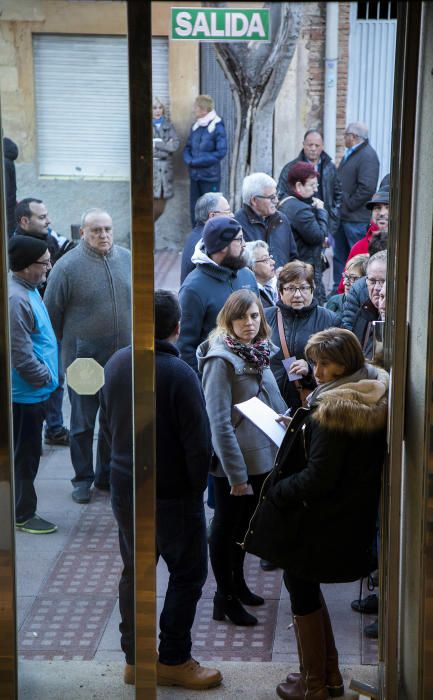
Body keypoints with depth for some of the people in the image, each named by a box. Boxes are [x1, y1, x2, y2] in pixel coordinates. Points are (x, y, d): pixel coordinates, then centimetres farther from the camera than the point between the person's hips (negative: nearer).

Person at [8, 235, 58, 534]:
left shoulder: (29, 290, 7)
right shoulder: (16, 299, -26)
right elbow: (21, 355, -26)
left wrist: (48, 377, 15)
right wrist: (46, 378, -14)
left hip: (34, 392, 10)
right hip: (25, 394, -10)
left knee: (28, 453, 19)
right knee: (25, 454, 4)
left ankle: (23, 508, 32)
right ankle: (23, 515, 17)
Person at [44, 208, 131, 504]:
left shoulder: (128, 259, 2)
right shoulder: (68, 266, -12)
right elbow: (52, 313, -4)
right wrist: (61, 350, -1)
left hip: (124, 358, 4)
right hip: (84, 360, -4)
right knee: (83, 422, 7)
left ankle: (108, 474, 29)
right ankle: (83, 478, 22)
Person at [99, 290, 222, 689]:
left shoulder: (116, 364, -2)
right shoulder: (179, 373, -22)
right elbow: (198, 442, -19)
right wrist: (197, 487, -4)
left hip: (124, 488, 6)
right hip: (172, 493, -6)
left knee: (134, 572, 16)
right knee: (188, 573, 9)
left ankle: (134, 658, 25)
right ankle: (173, 660, 14)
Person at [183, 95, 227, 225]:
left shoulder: (217, 127, -11)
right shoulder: (195, 126, 8)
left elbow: (221, 152, -17)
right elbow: (188, 147, 13)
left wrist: (196, 161, -16)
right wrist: (189, 160, -10)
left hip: (210, 176, -6)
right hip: (195, 175, 6)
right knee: (194, 209, 12)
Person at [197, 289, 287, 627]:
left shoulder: (258, 352, 4)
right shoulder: (221, 359, -20)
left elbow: (274, 402, 16)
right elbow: (219, 422, -22)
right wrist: (236, 474, -22)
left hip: (262, 456, 8)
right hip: (234, 462, -8)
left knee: (244, 522, 21)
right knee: (227, 526, 8)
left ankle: (238, 583, 38)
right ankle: (225, 596, 22)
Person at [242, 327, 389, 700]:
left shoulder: (331, 411, -24)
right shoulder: (375, 401, 5)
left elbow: (318, 477, -24)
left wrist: (275, 491, -10)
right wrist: (299, 429, 11)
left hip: (317, 524, -9)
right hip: (352, 519, 9)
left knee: (302, 591, 7)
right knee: (308, 587, 23)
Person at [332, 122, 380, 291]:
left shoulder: (368, 156, -14)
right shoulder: (349, 154, 16)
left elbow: (367, 188, -23)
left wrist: (348, 206, -17)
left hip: (356, 219, -10)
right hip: (342, 216, 10)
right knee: (339, 255, 16)